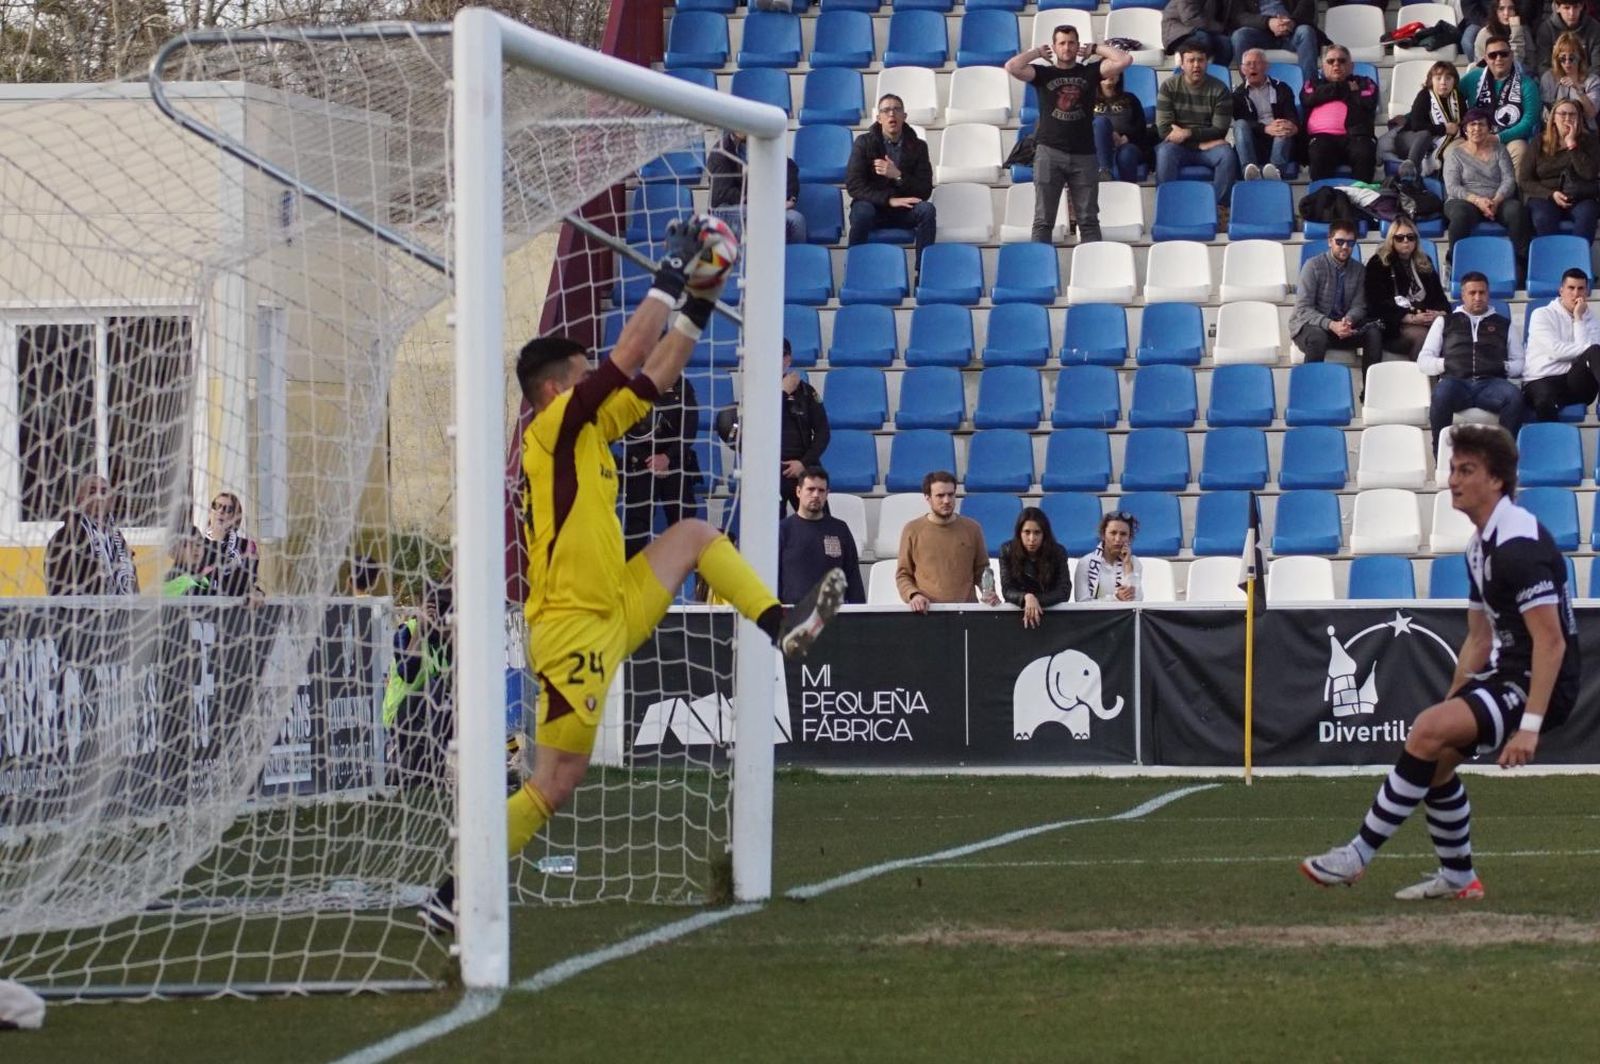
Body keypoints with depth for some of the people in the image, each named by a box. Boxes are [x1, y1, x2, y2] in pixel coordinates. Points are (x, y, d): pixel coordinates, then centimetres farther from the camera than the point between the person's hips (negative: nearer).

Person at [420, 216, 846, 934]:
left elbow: (655, 377, 20)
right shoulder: (552, 429, -11)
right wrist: (669, 273, -10)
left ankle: (781, 627, 7)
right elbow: (628, 358, -16)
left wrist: (699, 304, 13)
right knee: (555, 782, -9)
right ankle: (455, 896, -4)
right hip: (573, 630, -9)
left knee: (694, 535, 16)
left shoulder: (593, 431, 12)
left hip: (614, 614, 9)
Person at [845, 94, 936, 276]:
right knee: (862, 211, -36)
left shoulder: (917, 146, 2)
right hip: (873, 206, -2)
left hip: (904, 211, 2)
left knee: (926, 210, -29)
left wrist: (898, 176, -22)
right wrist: (889, 199, -23)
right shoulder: (864, 143, -2)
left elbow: (925, 190, -3)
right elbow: (853, 185, -12)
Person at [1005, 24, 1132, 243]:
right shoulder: (1043, 73, 7)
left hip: (1084, 154, 1)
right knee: (1043, 220, -2)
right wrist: (1037, 52, 3)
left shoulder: (1089, 73, 10)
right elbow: (1012, 67, -8)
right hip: (1049, 152, -1)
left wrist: (1095, 49, 8)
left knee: (1088, 221, 2)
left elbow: (1124, 60, 0)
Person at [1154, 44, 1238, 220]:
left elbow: (1219, 130, -5)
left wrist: (1188, 133, -19)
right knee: (1164, 152, -34)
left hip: (1208, 147, 1)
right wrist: (1203, 141, -14)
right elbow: (1163, 128, -8)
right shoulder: (1169, 87, 0)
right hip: (1178, 146, 0)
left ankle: (1219, 209, -29)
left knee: (1227, 154, -31)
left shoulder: (1219, 89, 0)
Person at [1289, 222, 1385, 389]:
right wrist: (1330, 325, -31)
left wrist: (1348, 320, -22)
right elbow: (1303, 309, -15)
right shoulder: (1313, 266, -10)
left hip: (1341, 325, 4)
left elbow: (1358, 306, 3)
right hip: (1309, 324, -4)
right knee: (1318, 336, -38)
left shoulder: (1357, 269, 4)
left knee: (1374, 333, -22)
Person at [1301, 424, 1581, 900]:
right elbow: (1480, 638, 21)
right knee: (1435, 754, 9)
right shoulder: (1480, 544, 12)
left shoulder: (1519, 544, -20)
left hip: (1540, 684, -10)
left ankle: (1358, 854, -14)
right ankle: (1457, 877, 21)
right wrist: (1453, 702, 16)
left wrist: (1530, 724, -27)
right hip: (1508, 673, 10)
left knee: (1429, 733, -21)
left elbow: (1551, 641, -24)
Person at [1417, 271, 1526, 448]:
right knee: (1442, 393, -39)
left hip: (1491, 382, 1)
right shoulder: (1445, 322, 27)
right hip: (1456, 381, -1)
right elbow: (1423, 361, 20)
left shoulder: (1503, 324, 29)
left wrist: (1504, 367, 1)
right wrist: (1445, 364, 1)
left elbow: (1520, 363, 23)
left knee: (1514, 396, -35)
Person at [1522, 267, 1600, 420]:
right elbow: (1556, 351, -7)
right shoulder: (1542, 315, 8)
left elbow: (1584, 350, -1)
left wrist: (1579, 319, -1)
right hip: (1542, 380, -2)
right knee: (1546, 402, -40)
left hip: (1575, 383, 2)